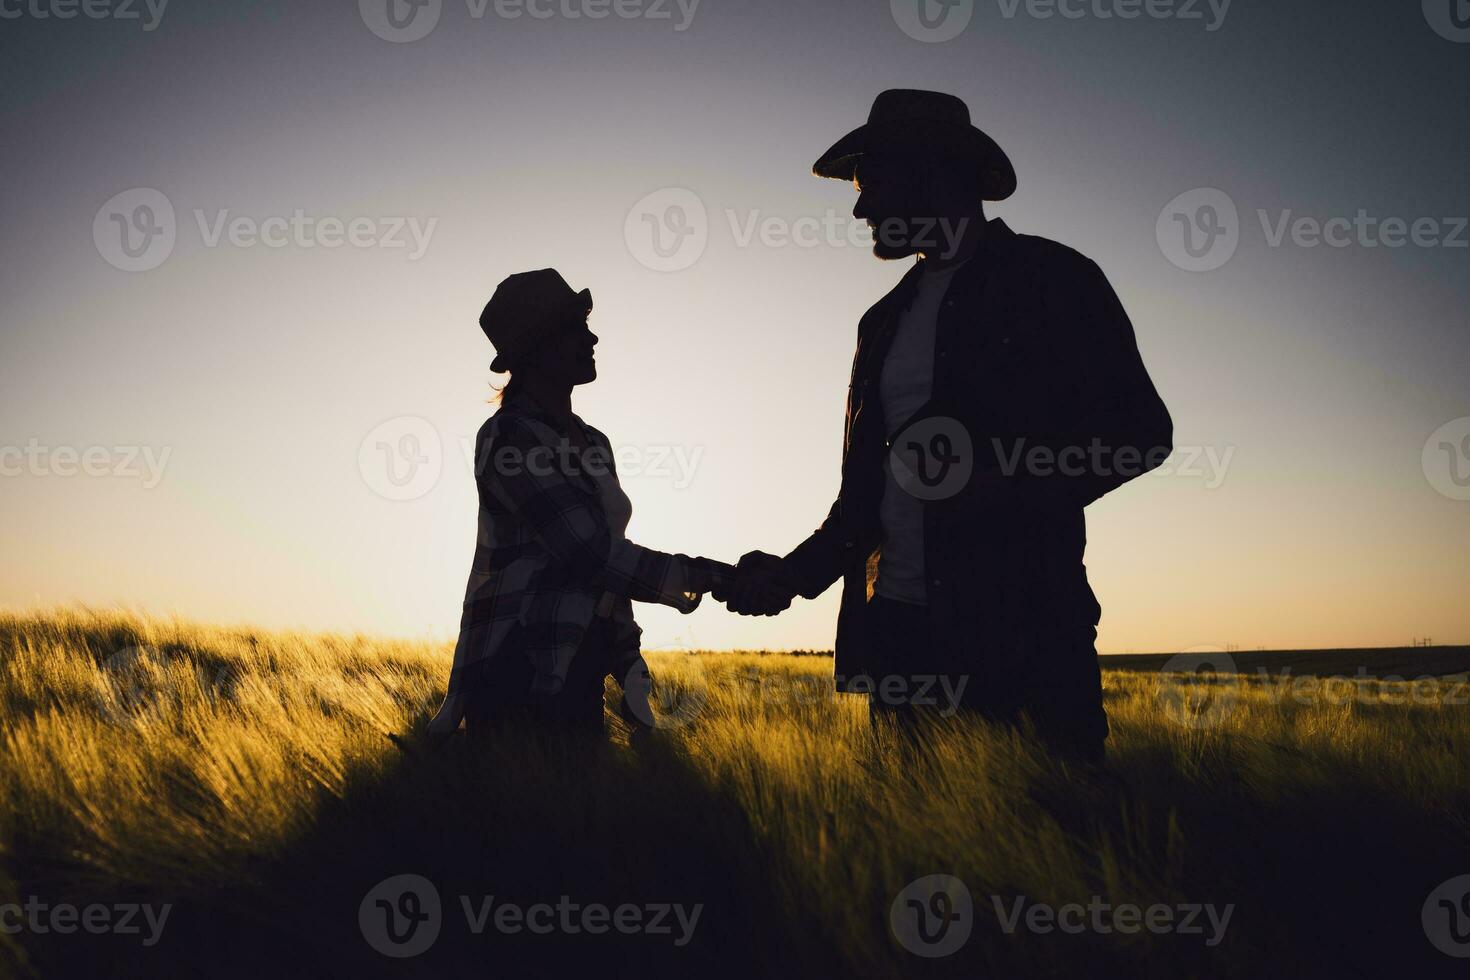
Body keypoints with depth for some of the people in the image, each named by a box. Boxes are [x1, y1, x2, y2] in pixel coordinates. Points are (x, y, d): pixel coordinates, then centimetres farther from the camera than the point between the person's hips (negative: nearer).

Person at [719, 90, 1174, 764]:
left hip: (1021, 625, -5)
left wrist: (1005, 489, -17)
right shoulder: (886, 319, 20)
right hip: (897, 626, 6)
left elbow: (1139, 429, -4)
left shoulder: (1050, 278, 2)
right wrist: (796, 574, 7)